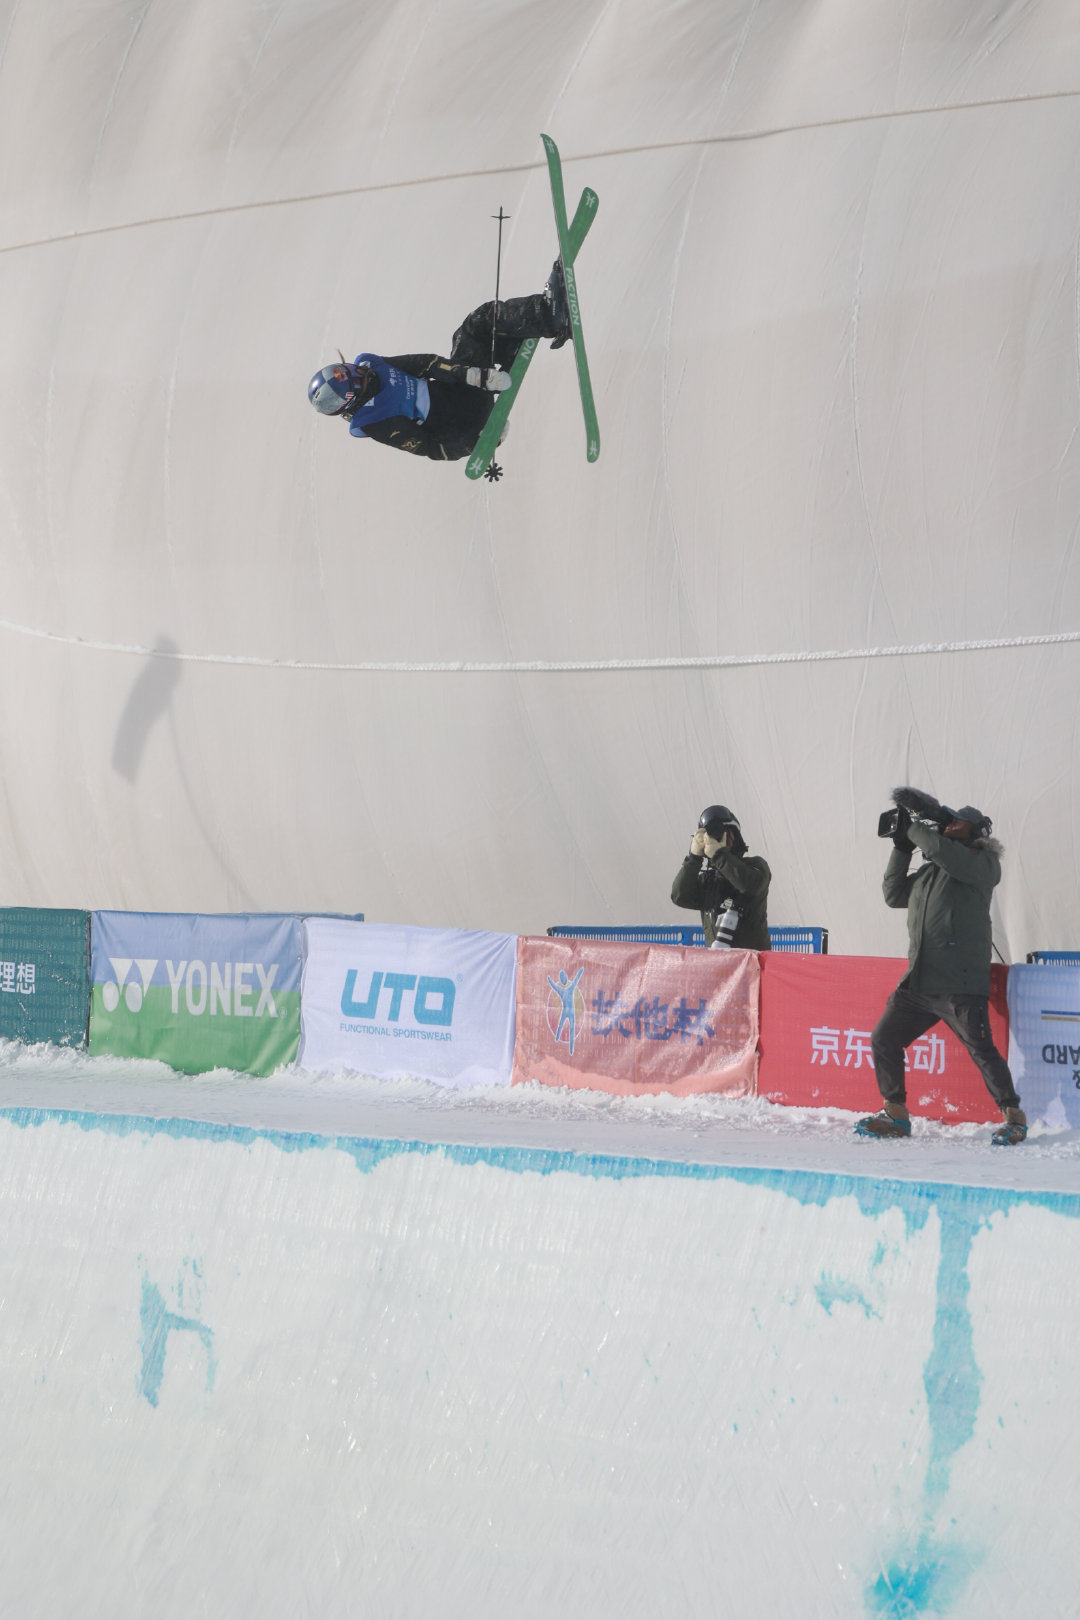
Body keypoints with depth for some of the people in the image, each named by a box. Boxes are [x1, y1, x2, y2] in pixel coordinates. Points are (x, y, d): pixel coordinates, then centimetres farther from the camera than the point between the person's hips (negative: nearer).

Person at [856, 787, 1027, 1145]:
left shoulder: (982, 864, -2)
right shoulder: (930, 869, 20)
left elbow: (940, 849, -19)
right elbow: (894, 894, 21)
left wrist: (914, 826, -2)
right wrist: (901, 846, 14)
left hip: (961, 984, -8)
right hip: (918, 981, 8)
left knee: (981, 1049, -11)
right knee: (883, 1040, 8)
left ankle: (1013, 1116, 3)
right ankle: (895, 1115, 20)